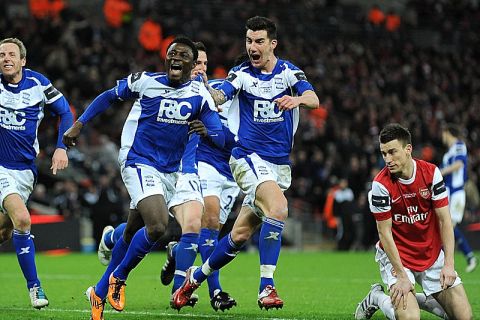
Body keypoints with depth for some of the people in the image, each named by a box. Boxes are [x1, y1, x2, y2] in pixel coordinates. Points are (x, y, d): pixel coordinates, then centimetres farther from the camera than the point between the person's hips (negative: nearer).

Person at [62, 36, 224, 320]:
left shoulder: (199, 94, -1)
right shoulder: (145, 82, -6)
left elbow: (220, 137, -4)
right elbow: (109, 97, 10)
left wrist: (207, 132, -27)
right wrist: (79, 125, 7)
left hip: (170, 172, 5)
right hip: (139, 165, -5)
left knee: (133, 234, 12)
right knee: (158, 225, -24)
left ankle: (100, 291, 28)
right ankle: (118, 278, -2)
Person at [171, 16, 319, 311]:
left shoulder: (289, 71, 4)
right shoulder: (242, 73, -2)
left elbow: (314, 99, -12)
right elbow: (220, 96, -20)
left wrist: (299, 99, -35)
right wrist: (204, 88, -43)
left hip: (280, 164, 4)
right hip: (249, 157, -4)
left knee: (241, 234, 5)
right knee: (278, 208, -29)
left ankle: (196, 277, 25)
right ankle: (266, 287, -24)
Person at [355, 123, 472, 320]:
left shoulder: (431, 173, -10)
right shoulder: (381, 185, -19)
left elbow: (444, 219, -7)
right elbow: (385, 232, -15)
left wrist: (448, 264, -15)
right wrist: (401, 276, -20)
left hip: (432, 253, 4)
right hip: (396, 254, -4)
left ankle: (420, 300, 23)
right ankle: (376, 298, 9)